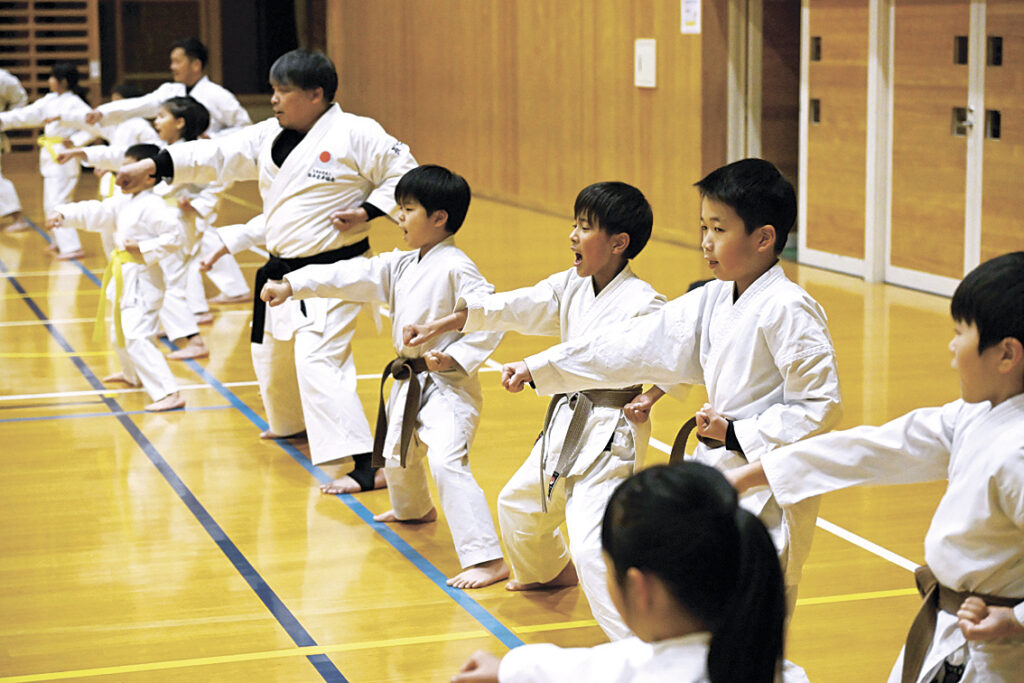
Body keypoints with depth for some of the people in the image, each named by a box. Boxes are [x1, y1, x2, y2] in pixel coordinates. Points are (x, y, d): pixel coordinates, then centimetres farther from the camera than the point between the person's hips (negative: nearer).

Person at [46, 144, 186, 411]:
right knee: (120, 333, 29)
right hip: (126, 278, 11)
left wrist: (144, 249, -24)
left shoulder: (153, 206, -20)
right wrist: (64, 214, 1)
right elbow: (96, 213, 13)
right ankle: (133, 374, 56)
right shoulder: (124, 202, 10)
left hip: (142, 279, -11)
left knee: (135, 337, -20)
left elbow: (174, 236, -25)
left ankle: (169, 394, -24)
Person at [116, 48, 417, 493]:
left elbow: (404, 174, -8)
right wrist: (152, 166, -4)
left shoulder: (355, 135, -13)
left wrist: (367, 211, -18)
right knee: (272, 352, 25)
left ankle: (365, 467, -23)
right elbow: (217, 155, 4)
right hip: (282, 270, 9)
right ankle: (291, 424, 54)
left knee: (318, 360, -22)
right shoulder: (268, 137, 7)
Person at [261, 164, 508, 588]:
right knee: (397, 451, 29)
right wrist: (292, 285, 4)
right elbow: (351, 276, 9)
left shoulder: (456, 268, -17)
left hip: (447, 385, -10)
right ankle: (413, 509, 61)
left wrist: (456, 358, -26)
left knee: (447, 462, -26)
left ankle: (487, 559, -27)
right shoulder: (401, 266, 9)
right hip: (410, 382, 10)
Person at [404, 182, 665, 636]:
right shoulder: (571, 287, 5)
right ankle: (547, 571, 56)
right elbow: (514, 307, 7)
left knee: (590, 541, -21)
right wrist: (439, 326, 5)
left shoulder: (642, 303, -18)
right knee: (519, 503, 28)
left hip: (610, 434, -9)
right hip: (566, 423, 9)